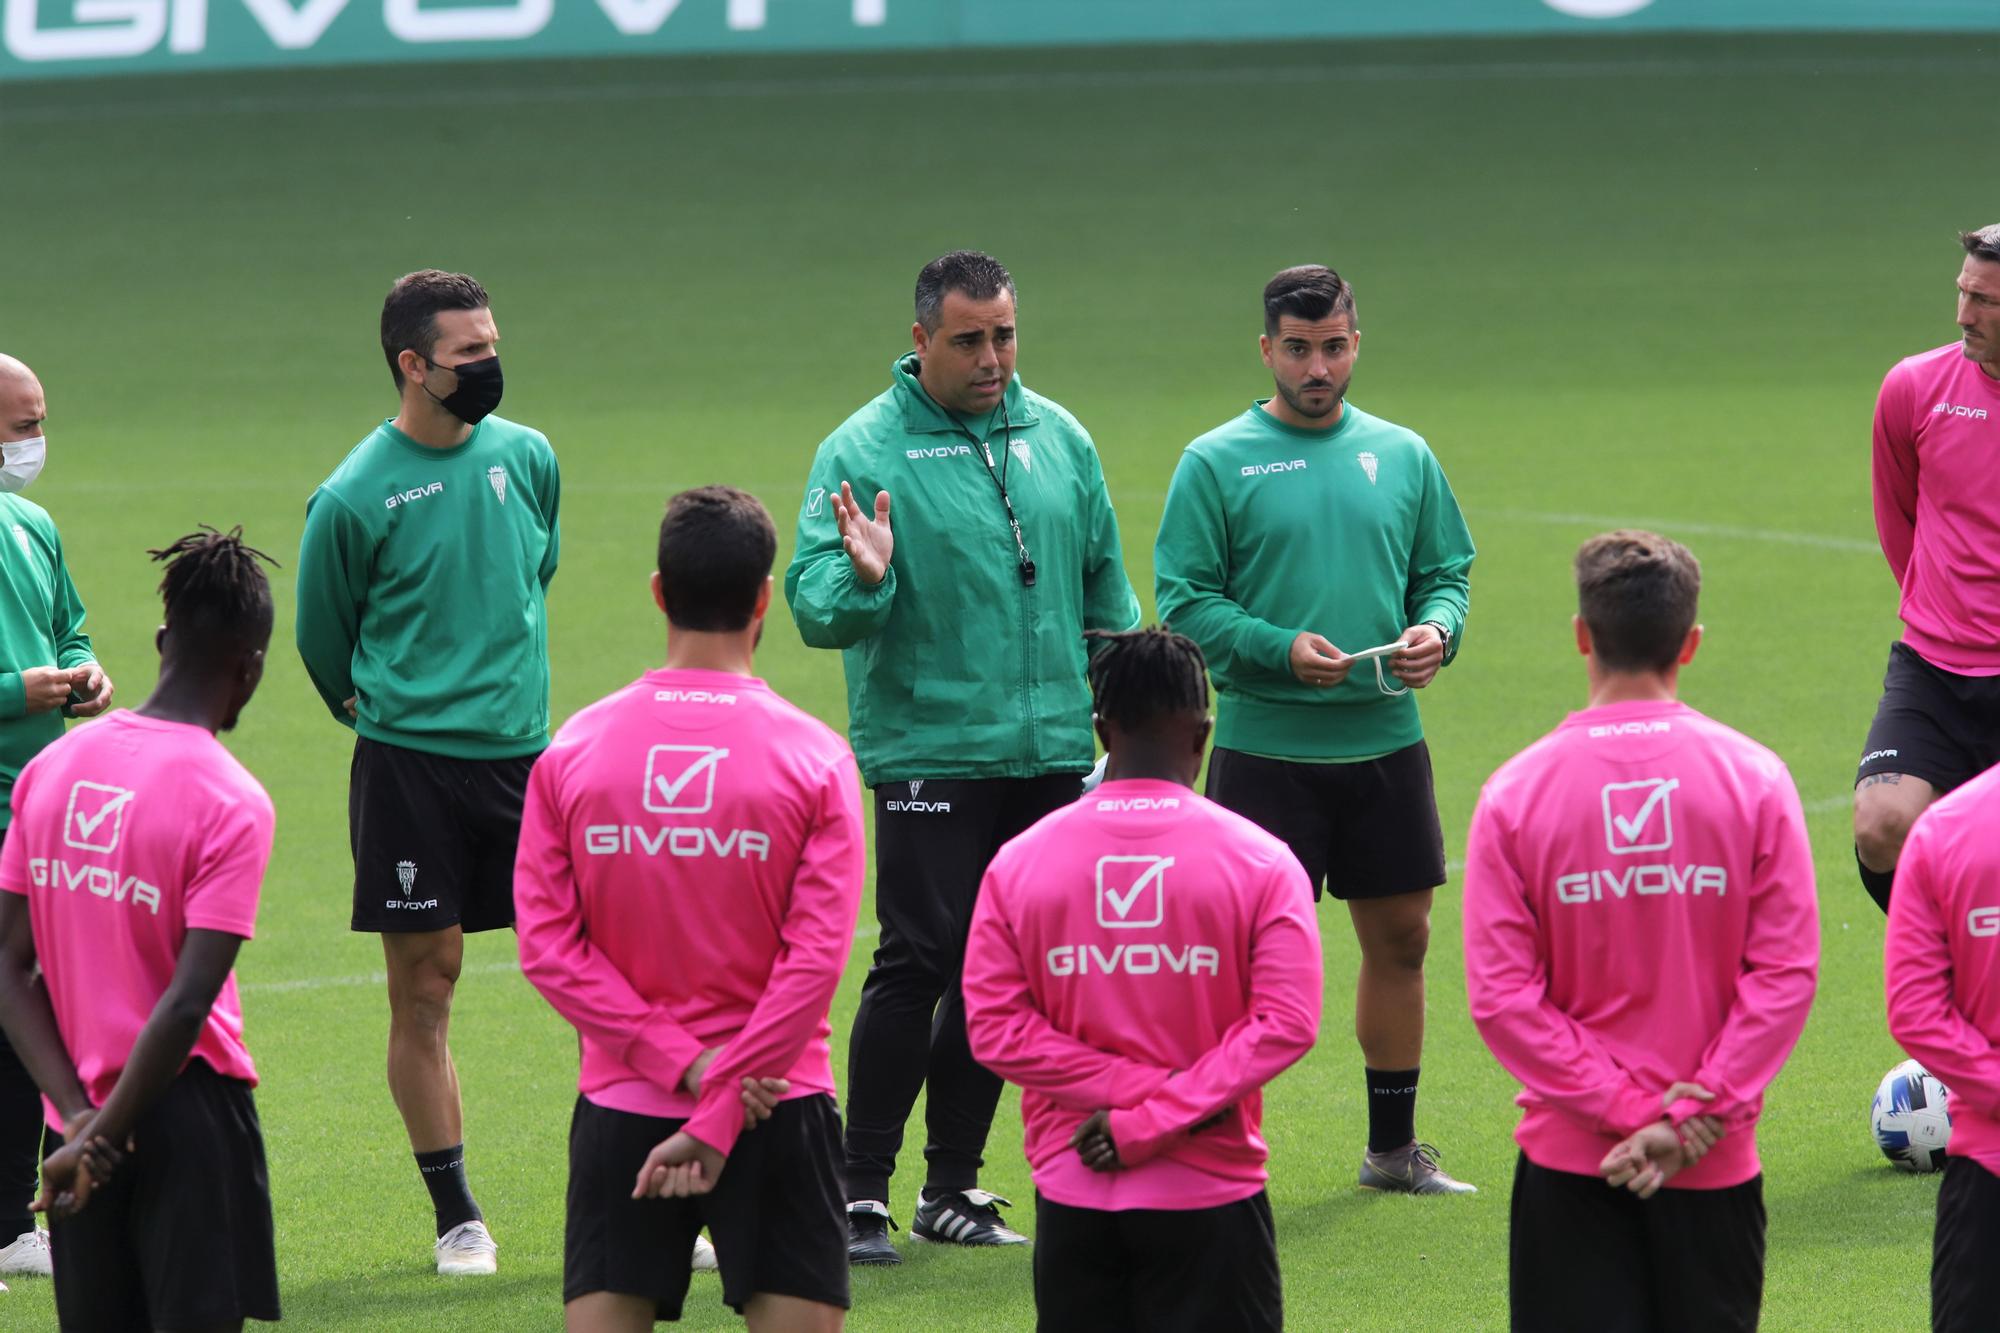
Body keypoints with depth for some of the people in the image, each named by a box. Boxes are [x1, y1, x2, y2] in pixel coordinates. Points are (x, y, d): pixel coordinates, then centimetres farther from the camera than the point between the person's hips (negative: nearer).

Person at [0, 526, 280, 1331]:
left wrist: (78, 1114, -5)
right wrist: (101, 1136, -13)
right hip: (188, 1114, -5)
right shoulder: (232, 804, -13)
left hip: (81, 1117, 5)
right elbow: (187, 1004, -19)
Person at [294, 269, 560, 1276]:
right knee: (423, 984, 1)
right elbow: (322, 636, 6)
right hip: (408, 765, -3)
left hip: (524, 750, 3)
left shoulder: (527, 458, 5)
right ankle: (456, 1216, 10)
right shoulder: (353, 498, -8)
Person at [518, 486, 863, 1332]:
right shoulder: (814, 757, -7)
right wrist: (719, 1116, -13)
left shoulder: (573, 751, -1)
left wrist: (682, 1063, -8)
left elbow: (547, 944, -5)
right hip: (775, 1107, -2)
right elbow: (816, 959, -13)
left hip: (620, 1111, 2)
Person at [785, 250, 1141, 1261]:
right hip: (929, 751, -5)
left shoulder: (1060, 439, 10)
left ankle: (952, 1186, 17)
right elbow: (814, 608, -10)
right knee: (918, 962, -11)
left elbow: (1104, 582, 20)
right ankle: (861, 1190, -6)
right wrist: (862, 579, -31)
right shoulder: (863, 451, -6)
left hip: (1051, 752, 5)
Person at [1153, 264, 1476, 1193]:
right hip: (1263, 744, -4)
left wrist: (1435, 631, -8)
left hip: (1385, 739, 4)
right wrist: (1280, 648, -20)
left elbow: (1446, 572, 14)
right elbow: (1183, 598, -6)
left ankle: (1392, 1149, 23)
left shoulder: (1403, 456, 10)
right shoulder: (1216, 464, -3)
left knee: (1400, 938, 10)